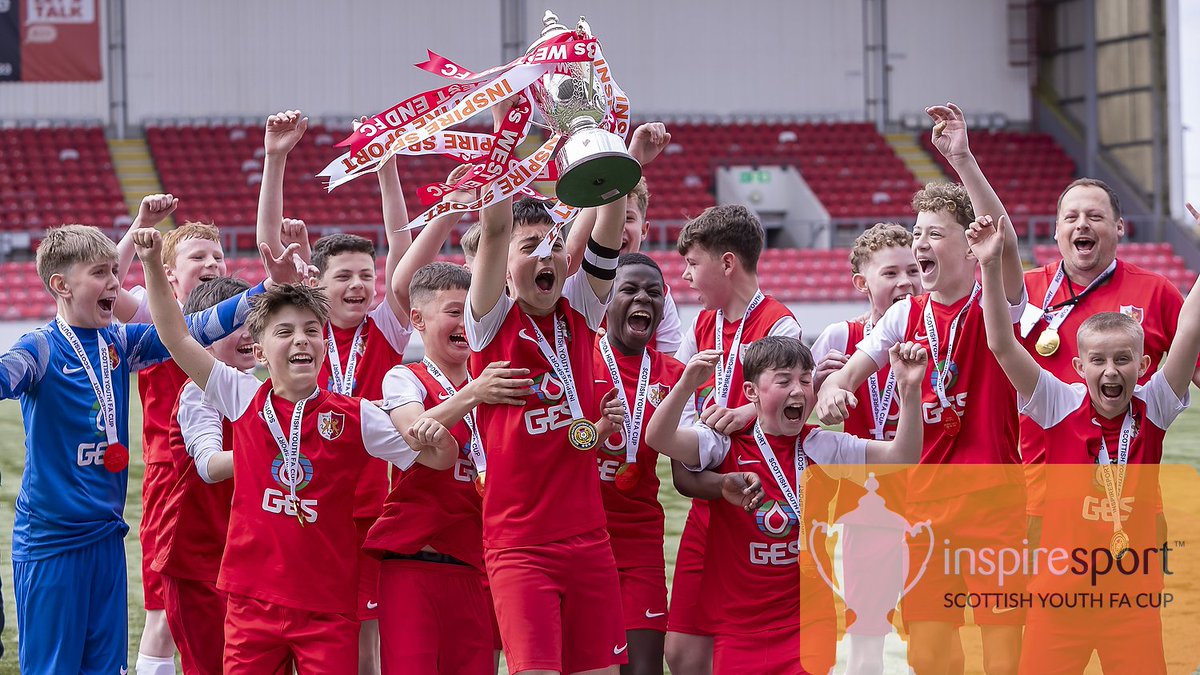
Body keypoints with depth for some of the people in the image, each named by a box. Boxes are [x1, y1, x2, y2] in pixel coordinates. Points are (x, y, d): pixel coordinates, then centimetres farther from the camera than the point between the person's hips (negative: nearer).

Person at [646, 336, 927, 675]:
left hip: (811, 620, 0)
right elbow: (658, 439, -16)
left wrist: (909, 389, -22)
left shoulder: (825, 448, 2)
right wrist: (686, 385, -33)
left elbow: (902, 456, -7)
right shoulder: (727, 444, -2)